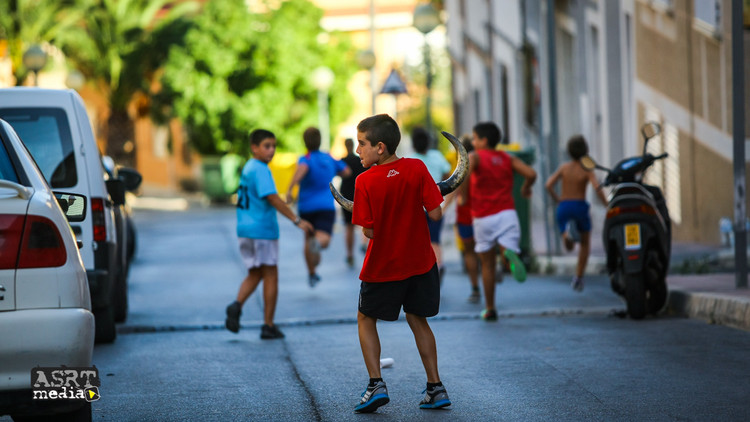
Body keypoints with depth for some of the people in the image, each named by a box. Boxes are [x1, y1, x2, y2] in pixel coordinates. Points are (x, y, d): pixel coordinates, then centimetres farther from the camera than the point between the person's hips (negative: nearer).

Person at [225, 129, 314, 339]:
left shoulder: (247, 168, 13)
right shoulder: (260, 170, -16)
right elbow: (272, 198, -24)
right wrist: (296, 220, -24)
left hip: (245, 229, 8)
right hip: (262, 229, -8)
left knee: (254, 274, 16)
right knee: (271, 276, 2)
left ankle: (237, 305, -8)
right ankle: (268, 326, 5)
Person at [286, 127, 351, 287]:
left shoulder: (306, 159, -6)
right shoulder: (329, 159, 8)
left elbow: (302, 169, -30)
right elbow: (346, 172, 20)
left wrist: (290, 190, -37)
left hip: (306, 206, 0)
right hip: (326, 206, 0)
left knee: (308, 238, 21)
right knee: (324, 240, -16)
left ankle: (311, 273, 33)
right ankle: (317, 243, -53)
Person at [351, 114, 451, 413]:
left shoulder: (366, 181, -16)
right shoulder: (417, 169, -9)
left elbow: (369, 231, -15)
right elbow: (435, 214, -11)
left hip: (383, 265, -3)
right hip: (421, 262, 3)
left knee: (366, 319, 16)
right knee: (417, 320, 19)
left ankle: (376, 383, 2)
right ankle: (435, 387, 16)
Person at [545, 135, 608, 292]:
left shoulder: (563, 167, 4)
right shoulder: (587, 170, -4)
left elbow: (549, 185, -3)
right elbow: (597, 188, -20)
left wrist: (557, 200, 13)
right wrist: (607, 206, -9)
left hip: (563, 207, 2)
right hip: (580, 207, -2)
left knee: (569, 247, 4)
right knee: (585, 243, 21)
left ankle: (569, 231, -33)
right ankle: (579, 277, 16)